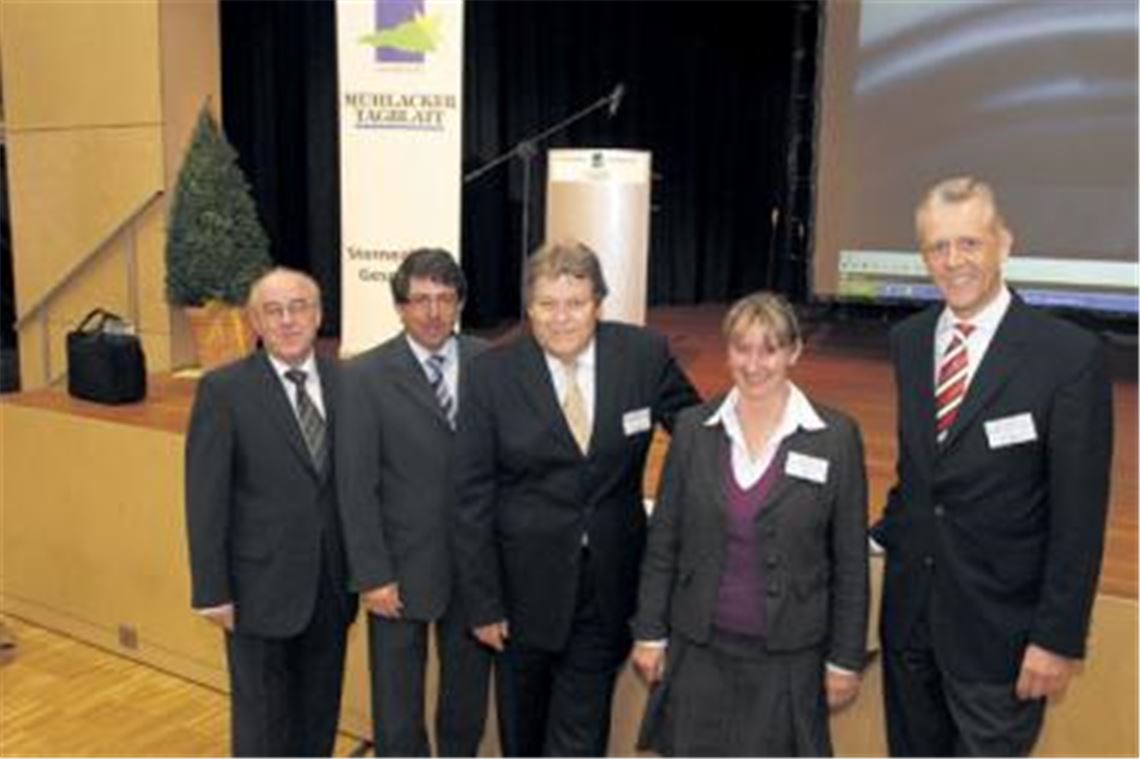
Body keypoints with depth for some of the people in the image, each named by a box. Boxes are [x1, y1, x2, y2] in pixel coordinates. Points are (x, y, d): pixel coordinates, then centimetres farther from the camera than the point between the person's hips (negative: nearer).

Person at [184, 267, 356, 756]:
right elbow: (205, 498, -9)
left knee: (320, 712, 18)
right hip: (261, 585, -3)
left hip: (331, 583, 4)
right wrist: (212, 591, -10)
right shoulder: (223, 390, -9)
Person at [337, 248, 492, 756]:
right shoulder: (364, 376, -8)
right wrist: (371, 576, -10)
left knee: (468, 692, 18)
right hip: (402, 567, -2)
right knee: (397, 703, 12)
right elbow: (356, 486, -8)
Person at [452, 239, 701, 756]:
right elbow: (473, 496, -8)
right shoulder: (491, 373, -11)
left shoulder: (645, 354, -9)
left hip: (610, 579, 0)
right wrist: (483, 602, -7)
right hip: (526, 578, 0)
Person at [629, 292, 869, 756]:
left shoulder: (836, 437, -8)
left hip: (788, 656, -1)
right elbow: (662, 542, 3)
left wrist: (846, 658, 0)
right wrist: (650, 632, 4)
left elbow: (850, 561, -3)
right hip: (699, 648, 2)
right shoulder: (693, 428, -3)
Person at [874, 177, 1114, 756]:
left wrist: (1058, 637, -13)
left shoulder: (1070, 355, -15)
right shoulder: (907, 341, 2)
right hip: (909, 605, 5)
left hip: (998, 620, -5)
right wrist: (891, 530, 4)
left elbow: (1079, 516, -14)